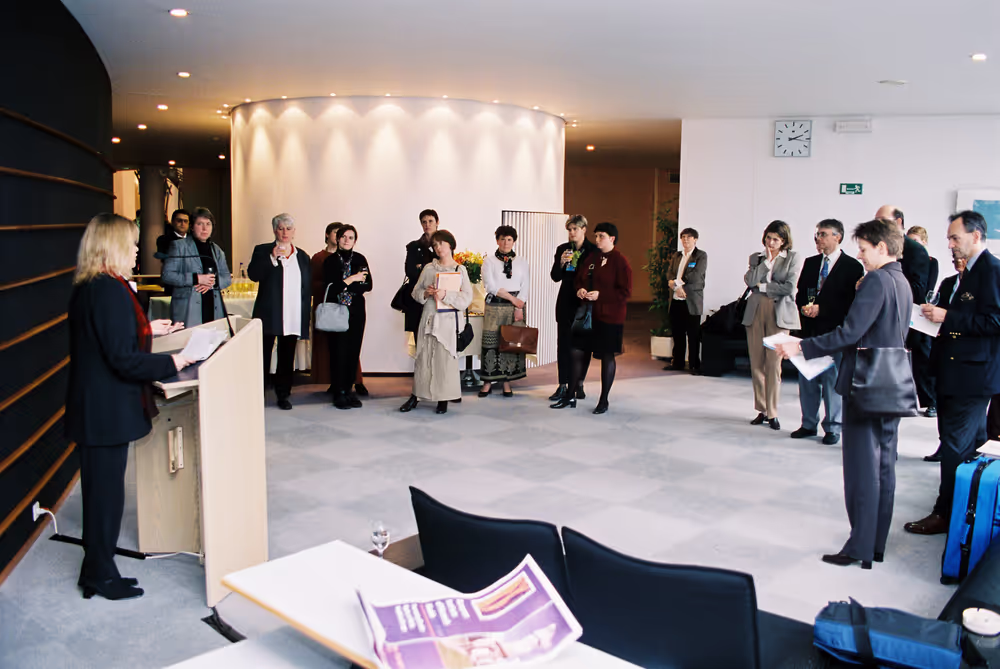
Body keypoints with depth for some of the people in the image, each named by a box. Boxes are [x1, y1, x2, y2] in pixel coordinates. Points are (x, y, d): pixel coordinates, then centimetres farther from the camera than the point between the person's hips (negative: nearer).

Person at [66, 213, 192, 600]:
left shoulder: (85, 288, 9)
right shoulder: (110, 290, -21)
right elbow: (123, 359, -24)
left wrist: (147, 330, 21)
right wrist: (172, 364, -14)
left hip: (92, 407, 10)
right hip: (108, 410, -10)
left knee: (99, 490, 18)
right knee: (106, 492, 4)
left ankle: (96, 570, 31)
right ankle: (101, 576, 18)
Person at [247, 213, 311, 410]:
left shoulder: (302, 257, 13)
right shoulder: (262, 251, 4)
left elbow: (308, 287, 13)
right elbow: (253, 275, -11)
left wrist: (305, 316, 8)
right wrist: (273, 258, -20)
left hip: (293, 318, 3)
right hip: (269, 315, -2)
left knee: (287, 358, 8)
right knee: (263, 356, 2)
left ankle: (283, 394, 17)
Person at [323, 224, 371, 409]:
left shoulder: (360, 259, 7)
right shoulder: (330, 261, 0)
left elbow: (368, 285, 0)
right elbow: (329, 287, -10)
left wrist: (343, 286, -11)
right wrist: (351, 280, -15)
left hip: (356, 311, 3)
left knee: (354, 351, 3)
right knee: (338, 351, -3)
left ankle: (348, 389, 12)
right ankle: (339, 392, 4)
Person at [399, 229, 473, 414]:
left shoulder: (460, 270, 1)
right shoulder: (428, 268, 9)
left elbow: (466, 298, -7)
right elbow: (415, 292, 12)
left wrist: (445, 295, -19)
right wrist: (425, 293, -9)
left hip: (448, 318, -3)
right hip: (428, 317, 3)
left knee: (445, 357, -2)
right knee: (423, 356, 6)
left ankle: (443, 399, 8)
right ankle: (415, 396, 15)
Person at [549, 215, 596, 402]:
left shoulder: (594, 250, -3)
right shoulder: (562, 249, 5)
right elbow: (555, 277, 2)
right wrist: (561, 262, -14)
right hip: (566, 303, 2)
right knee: (564, 343, 0)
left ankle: (579, 384, 18)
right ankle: (563, 385, 3)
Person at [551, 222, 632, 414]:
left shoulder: (620, 261, -10)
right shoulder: (591, 257, 8)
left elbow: (625, 292, -13)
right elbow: (579, 279, 19)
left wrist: (600, 295, -20)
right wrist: (580, 289, -3)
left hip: (609, 317, -6)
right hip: (587, 314, 6)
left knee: (607, 356, 5)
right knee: (577, 353, 7)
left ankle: (604, 401, 17)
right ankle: (570, 397, 18)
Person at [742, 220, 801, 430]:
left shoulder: (792, 258, 5)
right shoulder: (756, 257, 13)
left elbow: (790, 287, -6)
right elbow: (750, 280, -4)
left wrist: (762, 286, -3)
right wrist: (767, 261, -7)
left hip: (779, 314, -3)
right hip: (755, 313, 3)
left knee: (773, 364, -6)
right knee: (756, 364, 4)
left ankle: (772, 413, 2)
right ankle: (762, 410, 14)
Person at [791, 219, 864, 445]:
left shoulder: (852, 267, -6)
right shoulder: (810, 263, 12)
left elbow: (852, 302, -10)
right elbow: (800, 293, 15)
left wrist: (821, 309, -16)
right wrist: (804, 307, -6)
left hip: (835, 331, -5)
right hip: (810, 329, 5)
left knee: (833, 380, 2)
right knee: (807, 378, 10)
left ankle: (832, 428, 14)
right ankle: (809, 424, 22)